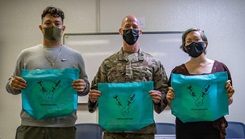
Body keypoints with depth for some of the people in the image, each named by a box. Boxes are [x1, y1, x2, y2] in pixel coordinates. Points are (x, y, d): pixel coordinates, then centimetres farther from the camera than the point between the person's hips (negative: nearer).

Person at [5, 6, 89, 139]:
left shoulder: (75, 56, 6)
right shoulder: (26, 54, 7)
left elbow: (85, 88, 10)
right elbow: (13, 86, 12)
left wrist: (83, 87, -12)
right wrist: (12, 84, -10)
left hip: (65, 126, 0)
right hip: (31, 125, 0)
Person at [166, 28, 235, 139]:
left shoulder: (220, 67, 0)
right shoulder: (178, 71, 0)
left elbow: (228, 102, 9)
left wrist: (228, 96, -12)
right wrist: (170, 99, -15)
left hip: (213, 126, 0)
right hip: (186, 127, 0)